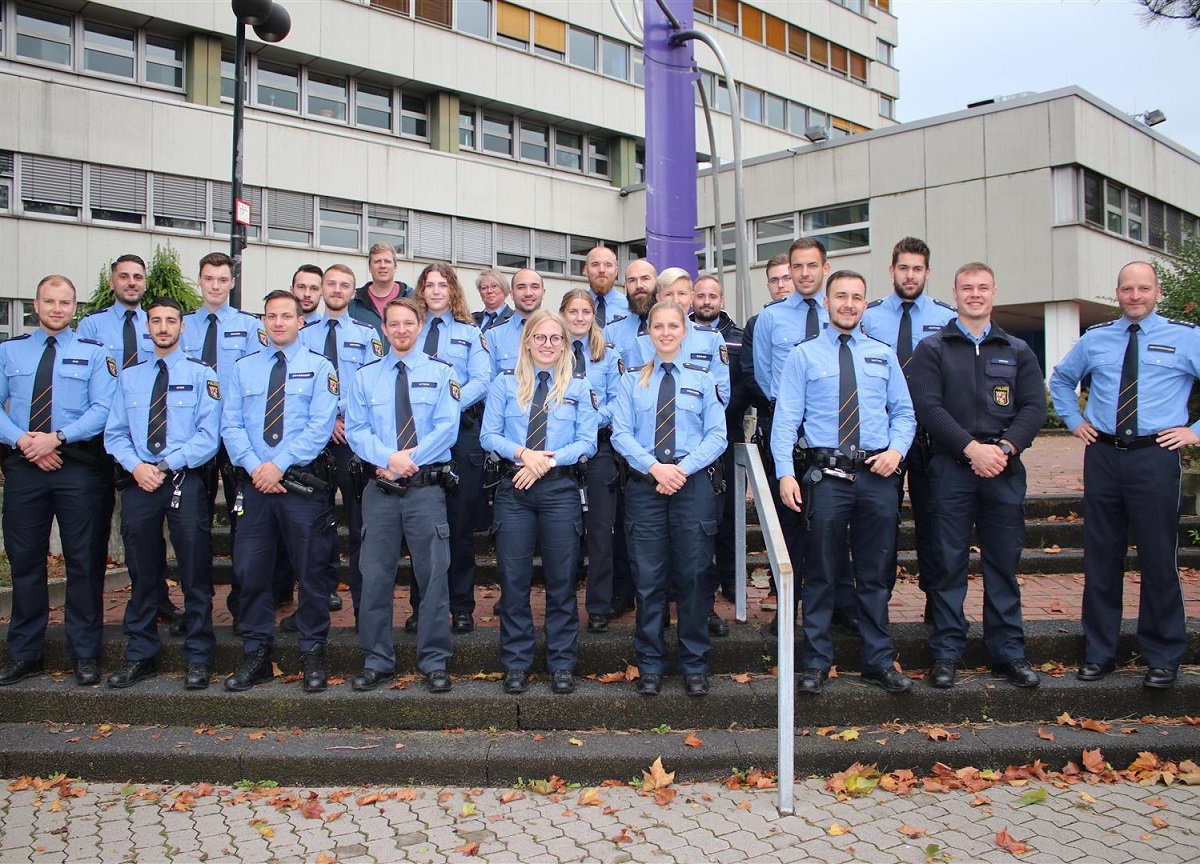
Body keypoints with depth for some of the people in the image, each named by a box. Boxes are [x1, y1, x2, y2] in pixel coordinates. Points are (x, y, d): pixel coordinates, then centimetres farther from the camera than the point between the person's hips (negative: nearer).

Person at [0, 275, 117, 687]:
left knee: (82, 560, 3)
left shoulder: (93, 352, 4)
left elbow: (102, 408, -6)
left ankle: (85, 654, 13)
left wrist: (57, 438, -17)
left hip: (77, 465, -2)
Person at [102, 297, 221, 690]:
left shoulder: (201, 375, 2)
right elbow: (115, 433, 10)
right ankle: (140, 656, 21)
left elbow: (208, 435, -5)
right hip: (138, 481, 3)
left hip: (185, 481, -3)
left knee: (195, 573, 0)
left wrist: (167, 464, -14)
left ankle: (198, 659, 9)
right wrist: (136, 465, -9)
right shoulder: (129, 377, 14)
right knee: (141, 573, 10)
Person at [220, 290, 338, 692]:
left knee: (310, 571, 3)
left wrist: (280, 464, -16)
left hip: (304, 483, -3)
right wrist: (254, 466, -11)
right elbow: (231, 425, 5)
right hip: (254, 482, 3)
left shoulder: (319, 368, 2)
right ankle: (256, 654, 17)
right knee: (250, 569, 5)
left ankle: (313, 654, 14)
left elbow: (320, 426, -8)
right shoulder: (243, 368, 13)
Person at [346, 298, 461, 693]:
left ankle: (434, 662, 12)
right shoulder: (366, 376, 11)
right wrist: (388, 458, -15)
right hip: (379, 489, 2)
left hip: (427, 487, -2)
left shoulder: (440, 372, 5)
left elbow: (446, 427, -4)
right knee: (375, 575, 6)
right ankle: (376, 660, 18)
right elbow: (356, 429, 3)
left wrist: (408, 460, -14)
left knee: (433, 575, 1)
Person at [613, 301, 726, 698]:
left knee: (691, 576, 3)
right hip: (644, 485, 0)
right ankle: (650, 665, 14)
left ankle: (695, 666, 15)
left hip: (693, 483, 0)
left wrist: (683, 469, -13)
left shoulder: (703, 380, 10)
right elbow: (620, 433, 0)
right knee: (648, 578, 2)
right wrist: (655, 467, -15)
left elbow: (716, 436, 2)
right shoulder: (631, 380, 10)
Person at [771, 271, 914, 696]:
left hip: (877, 476, 3)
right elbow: (786, 418, -3)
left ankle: (878, 661, 22)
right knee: (822, 574, 4)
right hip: (825, 475, -3)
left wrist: (896, 449, -7)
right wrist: (785, 473, -14)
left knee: (875, 574, 11)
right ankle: (816, 663, 15)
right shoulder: (803, 355, 3)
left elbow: (904, 412, 13)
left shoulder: (883, 354, 13)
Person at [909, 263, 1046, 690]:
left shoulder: (1017, 351, 14)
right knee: (949, 562, 1)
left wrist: (1005, 448, -12)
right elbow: (927, 407, -6)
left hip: (1005, 469, 2)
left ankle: (1008, 651, 17)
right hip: (951, 468, -2)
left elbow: (1034, 407, 5)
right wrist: (972, 448, -15)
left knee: (1004, 562, 7)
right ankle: (946, 652, 10)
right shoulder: (932, 349, 5)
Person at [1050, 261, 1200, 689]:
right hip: (1102, 454, 3)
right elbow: (1061, 379, 26)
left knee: (1158, 557, 1)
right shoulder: (1095, 338, 10)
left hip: (1155, 455, -2)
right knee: (1101, 556, 7)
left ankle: (1163, 659, 15)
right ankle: (1098, 653, 17)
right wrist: (1075, 420, 14)